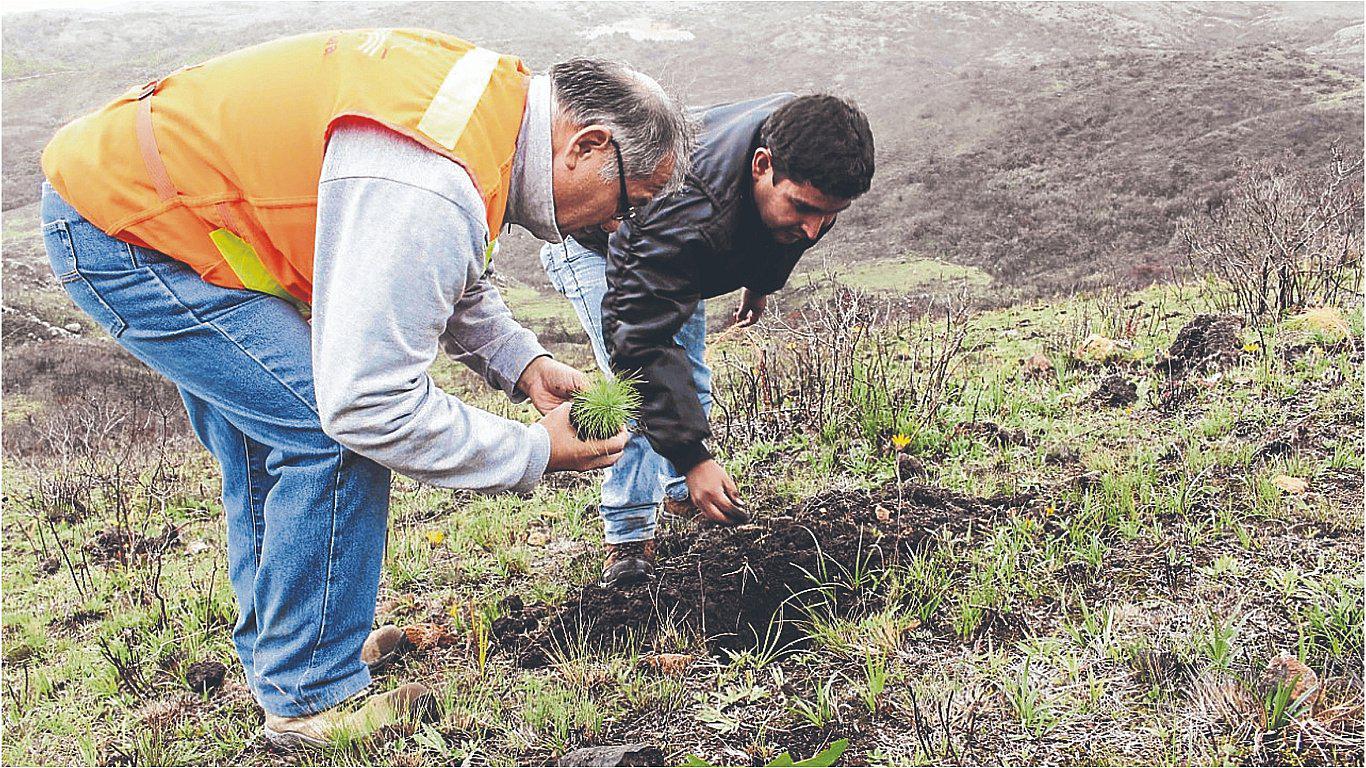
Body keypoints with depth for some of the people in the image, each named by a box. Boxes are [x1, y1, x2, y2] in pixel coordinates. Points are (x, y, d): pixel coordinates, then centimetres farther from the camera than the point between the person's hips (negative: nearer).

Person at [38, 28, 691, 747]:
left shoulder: (500, 95, -1)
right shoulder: (430, 190, -33)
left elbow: (440, 277, 14)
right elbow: (368, 402, -30)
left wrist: (523, 363, 0)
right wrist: (535, 453, -19)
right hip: (116, 228, -10)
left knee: (268, 435, 19)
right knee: (332, 436, -13)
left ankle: (273, 651, 35)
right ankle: (310, 698, 2)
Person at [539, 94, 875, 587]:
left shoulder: (797, 136, -24)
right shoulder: (688, 216, -48)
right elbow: (640, 338, -46)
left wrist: (760, 282, 17)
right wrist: (693, 457, -50)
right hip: (592, 245, -7)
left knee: (689, 381, 10)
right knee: (641, 380, -22)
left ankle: (680, 496, 30)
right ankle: (627, 535, -12)